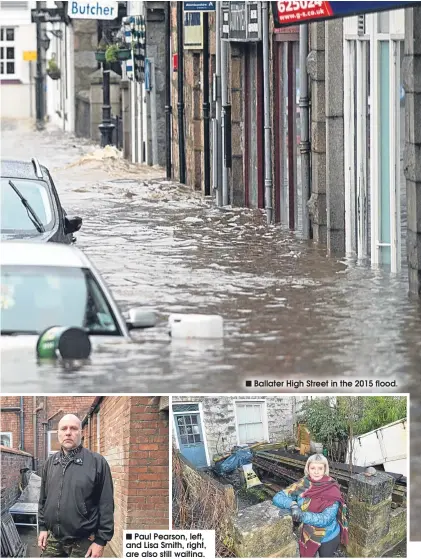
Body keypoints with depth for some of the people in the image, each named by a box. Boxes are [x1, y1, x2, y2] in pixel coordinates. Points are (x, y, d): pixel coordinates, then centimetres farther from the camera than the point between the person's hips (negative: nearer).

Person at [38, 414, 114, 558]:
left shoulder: (97, 463, -8)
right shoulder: (50, 463, 10)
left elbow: (106, 505, -8)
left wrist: (101, 541, -11)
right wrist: (43, 527, 11)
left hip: (83, 543, -5)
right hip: (52, 540, 5)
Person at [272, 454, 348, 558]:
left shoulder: (332, 490, -19)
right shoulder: (302, 485, -11)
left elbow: (326, 519, -27)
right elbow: (278, 498, -11)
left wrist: (302, 515, -37)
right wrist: (293, 505, -31)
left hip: (329, 538, -2)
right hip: (307, 537, 2)